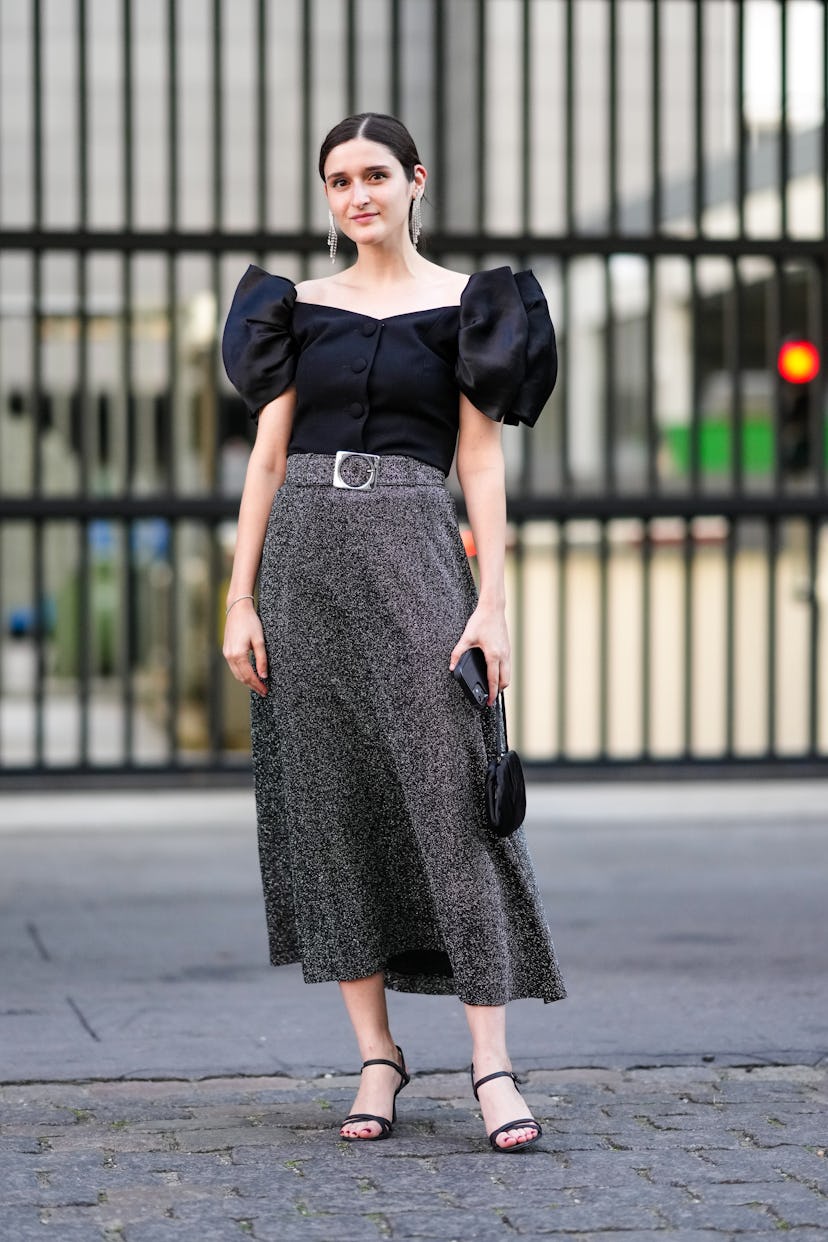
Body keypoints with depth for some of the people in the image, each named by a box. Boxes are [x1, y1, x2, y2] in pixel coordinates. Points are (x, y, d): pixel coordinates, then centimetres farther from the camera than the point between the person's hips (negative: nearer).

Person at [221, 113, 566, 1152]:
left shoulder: (463, 304, 6)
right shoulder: (302, 308, 12)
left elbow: (483, 461, 1)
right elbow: (268, 458, 9)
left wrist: (492, 600, -8)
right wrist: (241, 600, 0)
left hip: (413, 557, -3)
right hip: (305, 559, 3)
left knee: (448, 793, -9)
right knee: (330, 803, 2)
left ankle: (492, 1065, -7)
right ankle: (376, 1056, 10)